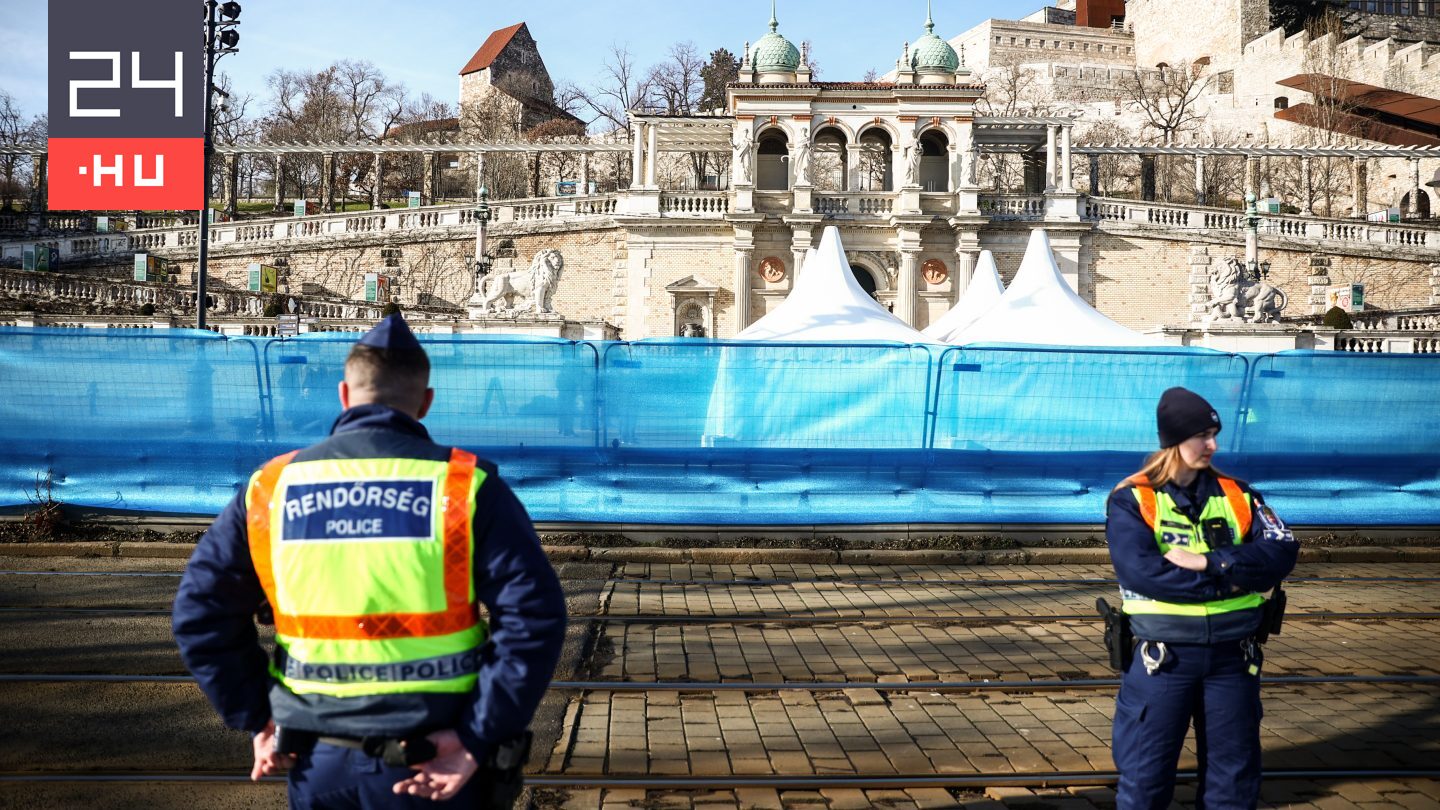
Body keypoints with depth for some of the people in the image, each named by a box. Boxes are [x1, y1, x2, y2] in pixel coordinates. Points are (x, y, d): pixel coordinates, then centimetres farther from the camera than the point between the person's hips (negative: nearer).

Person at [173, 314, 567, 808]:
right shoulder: (466, 488, -7)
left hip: (317, 765, 3)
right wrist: (479, 740, -13)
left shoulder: (270, 490, 1)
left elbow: (200, 610, 4)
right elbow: (534, 615, -15)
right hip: (435, 766, -2)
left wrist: (256, 719, 7)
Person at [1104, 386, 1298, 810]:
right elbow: (1140, 571, -19)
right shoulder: (1132, 500, -4)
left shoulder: (1236, 495, 7)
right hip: (1163, 658, -3)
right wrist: (1230, 581, -15)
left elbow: (1282, 552, -6)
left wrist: (1209, 562, -18)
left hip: (1233, 656, 3)